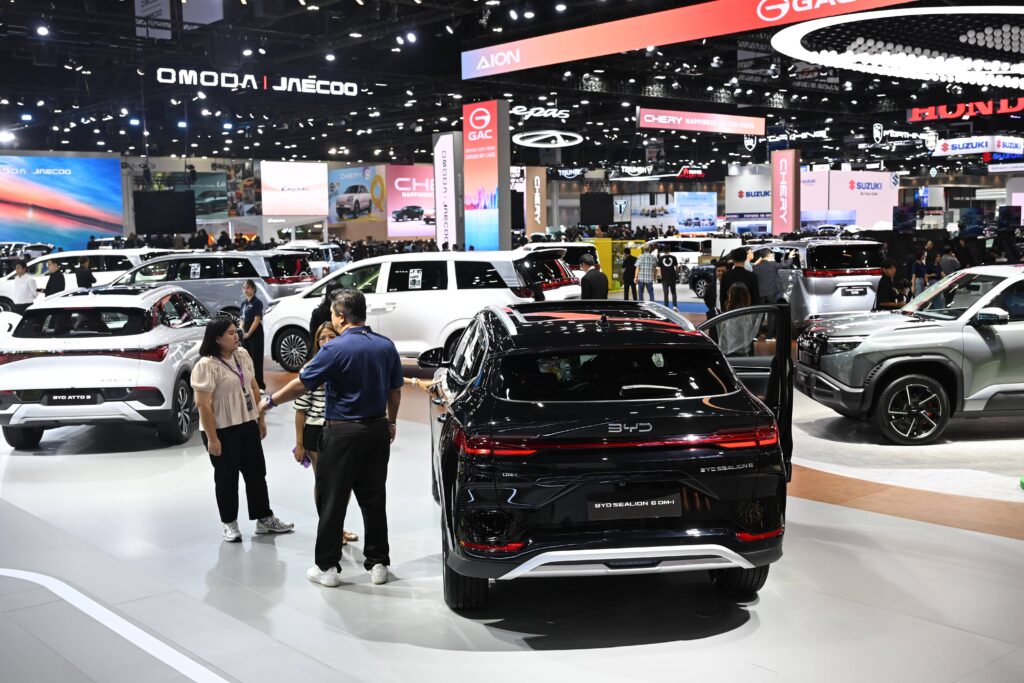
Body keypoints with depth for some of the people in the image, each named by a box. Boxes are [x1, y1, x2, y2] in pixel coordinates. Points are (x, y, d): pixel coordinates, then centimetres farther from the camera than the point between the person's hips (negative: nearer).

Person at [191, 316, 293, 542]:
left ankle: (264, 519, 23)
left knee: (256, 473, 12)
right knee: (227, 478, 6)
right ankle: (230, 523, 21)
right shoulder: (206, 365, -18)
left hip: (248, 425, 7)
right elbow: (203, 405, -19)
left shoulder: (242, 355, 4)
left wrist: (260, 419, 13)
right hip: (222, 431, -7)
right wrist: (212, 438, -19)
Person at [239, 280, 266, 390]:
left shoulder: (257, 302, -8)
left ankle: (260, 385, 0)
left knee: (257, 360, -4)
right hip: (245, 335, 7)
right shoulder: (244, 303, 12)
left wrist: (249, 333, -14)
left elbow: (257, 320, -13)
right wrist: (242, 331, -1)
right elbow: (243, 319, 16)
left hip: (255, 335, -7)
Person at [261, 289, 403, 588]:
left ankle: (327, 567, 10)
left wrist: (271, 401, 5)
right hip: (378, 430, 6)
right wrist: (391, 422, 24)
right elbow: (395, 391, 10)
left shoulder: (335, 349, -15)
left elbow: (301, 384, -9)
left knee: (332, 501, 4)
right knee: (374, 499, 12)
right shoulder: (387, 346, 3)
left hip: (343, 434, -6)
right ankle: (378, 563, 17)